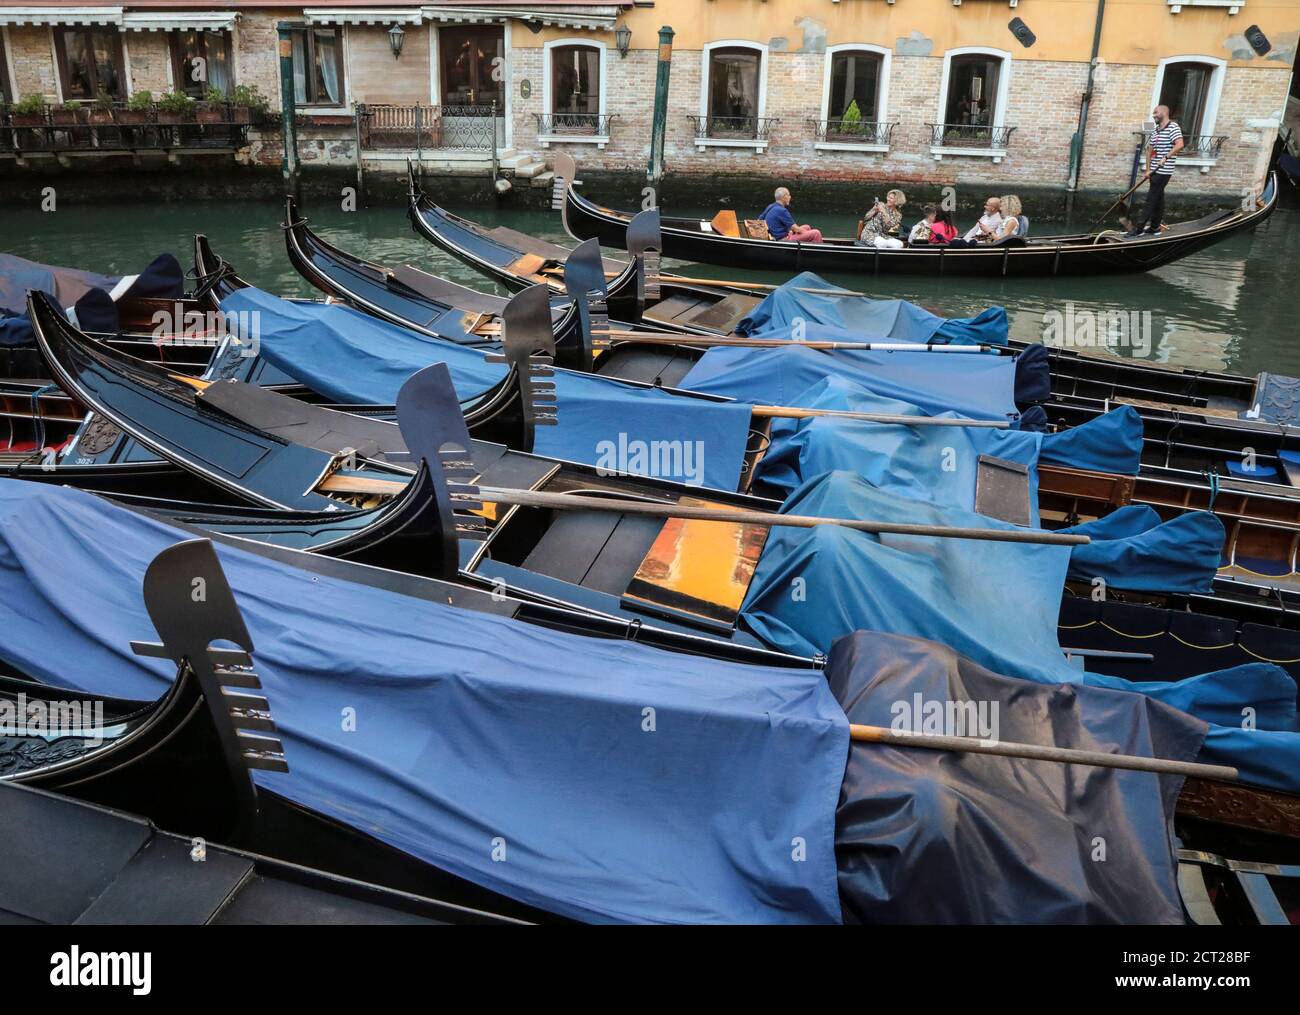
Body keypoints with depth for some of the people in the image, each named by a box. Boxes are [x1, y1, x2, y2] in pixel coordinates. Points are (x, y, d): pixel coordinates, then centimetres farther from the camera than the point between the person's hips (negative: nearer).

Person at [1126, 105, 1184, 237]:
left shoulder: (1173, 127, -10)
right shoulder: (1155, 131, 14)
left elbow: (1179, 145, -23)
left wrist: (1165, 158, -30)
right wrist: (1148, 170, 8)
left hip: (1164, 171, -8)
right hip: (1155, 171, 8)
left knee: (1151, 199, -8)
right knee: (1158, 198, 12)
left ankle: (1139, 228, -9)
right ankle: (1154, 227, 18)